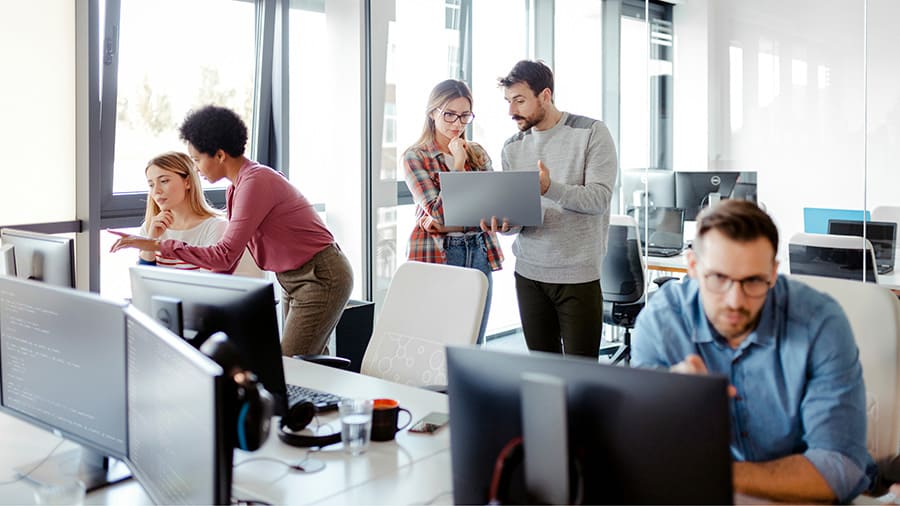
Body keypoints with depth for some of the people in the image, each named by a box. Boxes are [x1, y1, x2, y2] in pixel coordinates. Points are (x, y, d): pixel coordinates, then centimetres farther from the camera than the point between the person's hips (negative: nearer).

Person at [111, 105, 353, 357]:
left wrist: (158, 245, -23)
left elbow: (224, 256, -26)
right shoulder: (236, 188, 9)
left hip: (321, 278, -10)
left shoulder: (255, 182, -21)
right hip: (295, 280, 10)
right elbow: (228, 263, 12)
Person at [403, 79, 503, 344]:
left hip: (479, 255, 4)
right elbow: (439, 212, -11)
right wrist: (458, 164, -10)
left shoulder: (477, 153, 11)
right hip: (437, 257, -4)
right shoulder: (415, 158, -2)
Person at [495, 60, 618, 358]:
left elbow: (599, 199, -14)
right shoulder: (512, 148, 9)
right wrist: (504, 223, -15)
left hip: (578, 274, -4)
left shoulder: (591, 133, -4)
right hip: (528, 273, 4)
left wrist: (550, 188, -30)